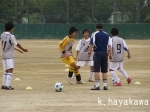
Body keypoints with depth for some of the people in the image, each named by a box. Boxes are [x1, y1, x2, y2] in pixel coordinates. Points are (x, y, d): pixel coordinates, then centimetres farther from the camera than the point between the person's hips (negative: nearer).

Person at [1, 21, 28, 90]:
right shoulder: (11, 36, -17)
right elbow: (17, 44, -9)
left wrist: (17, 49, 21)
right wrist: (23, 50, 9)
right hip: (9, 56, -7)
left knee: (6, 71, 16)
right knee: (10, 71, -8)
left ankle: (4, 85, 19)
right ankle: (7, 85, -16)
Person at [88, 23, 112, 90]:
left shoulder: (95, 34, -1)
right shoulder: (107, 35, 11)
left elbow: (91, 44, -9)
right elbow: (109, 45, 7)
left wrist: (89, 52, -9)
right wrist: (110, 54, 8)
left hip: (97, 53, -4)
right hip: (105, 53, 4)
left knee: (96, 70, -4)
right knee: (104, 70, 9)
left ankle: (97, 85, -10)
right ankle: (105, 85, 8)